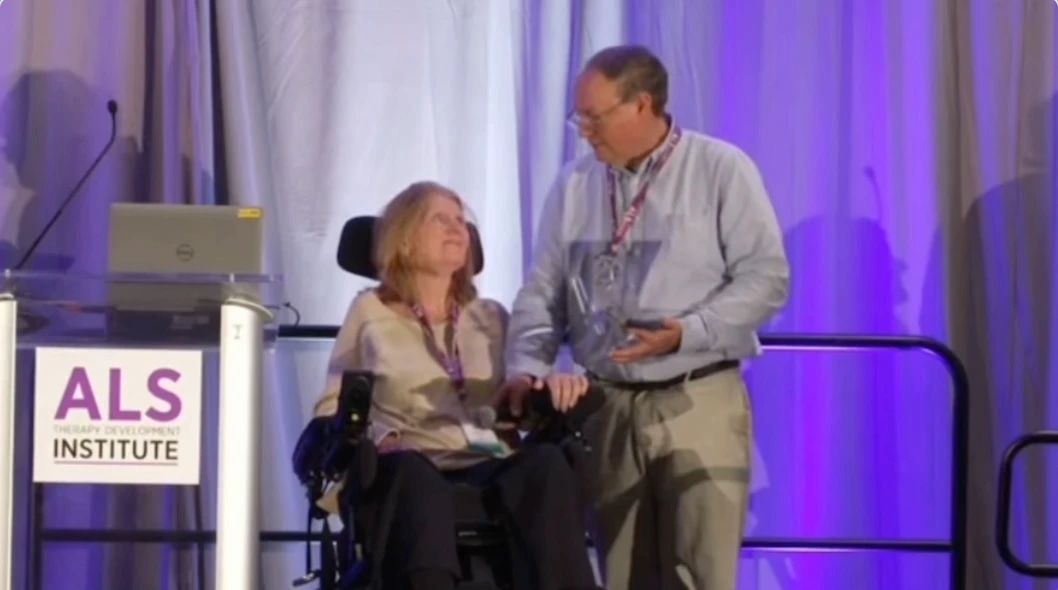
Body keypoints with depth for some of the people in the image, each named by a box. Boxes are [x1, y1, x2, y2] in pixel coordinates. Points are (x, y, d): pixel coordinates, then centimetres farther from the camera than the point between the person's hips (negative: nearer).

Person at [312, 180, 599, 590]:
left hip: (487, 464, 3)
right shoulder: (371, 311, 20)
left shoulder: (491, 317, 29)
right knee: (416, 475, -42)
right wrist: (371, 438, -7)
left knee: (545, 461, -34)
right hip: (411, 468, -3)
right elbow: (333, 406, 15)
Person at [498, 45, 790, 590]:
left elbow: (766, 278, -6)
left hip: (699, 403, -4)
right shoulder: (574, 184, 11)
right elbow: (541, 293, 11)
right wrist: (527, 368, -7)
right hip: (608, 408, 4)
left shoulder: (721, 170, -2)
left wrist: (688, 333, -18)